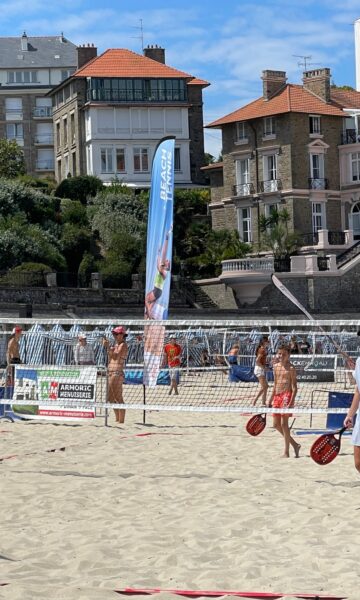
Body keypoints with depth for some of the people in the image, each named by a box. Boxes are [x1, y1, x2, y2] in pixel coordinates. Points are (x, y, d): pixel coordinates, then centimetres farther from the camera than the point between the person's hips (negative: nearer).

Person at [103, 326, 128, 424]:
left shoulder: (123, 345, -7)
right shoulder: (116, 344, 19)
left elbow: (115, 356, -20)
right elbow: (110, 358, 17)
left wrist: (108, 346, -22)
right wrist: (106, 346, 10)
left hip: (117, 374, -10)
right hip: (111, 373, 10)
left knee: (118, 398, -9)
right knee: (111, 398, 15)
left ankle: (121, 420, -7)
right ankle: (117, 419, 22)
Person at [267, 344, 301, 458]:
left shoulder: (291, 368, -6)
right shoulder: (276, 367, 14)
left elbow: (294, 387, -10)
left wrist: (291, 402, -20)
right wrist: (270, 400, 19)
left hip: (287, 395, -8)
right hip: (277, 396, 8)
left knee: (284, 423, -9)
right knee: (276, 424, 8)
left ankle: (286, 452, -2)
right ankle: (294, 444, 22)